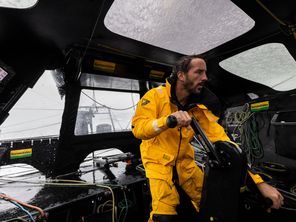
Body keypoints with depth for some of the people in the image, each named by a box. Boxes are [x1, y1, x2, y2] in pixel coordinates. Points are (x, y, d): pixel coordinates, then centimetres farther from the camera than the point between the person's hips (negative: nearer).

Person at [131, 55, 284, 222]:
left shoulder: (199, 107, -7)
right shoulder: (156, 95, -17)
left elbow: (221, 140, -12)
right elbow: (138, 128, -24)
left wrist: (258, 181, -16)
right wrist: (168, 120, -43)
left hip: (184, 159, 4)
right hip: (158, 159, -3)